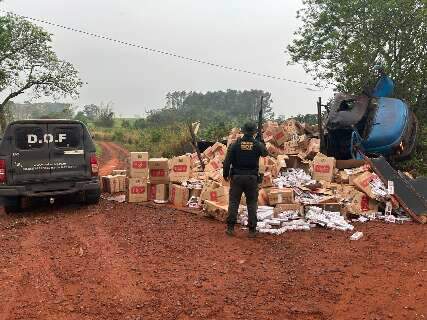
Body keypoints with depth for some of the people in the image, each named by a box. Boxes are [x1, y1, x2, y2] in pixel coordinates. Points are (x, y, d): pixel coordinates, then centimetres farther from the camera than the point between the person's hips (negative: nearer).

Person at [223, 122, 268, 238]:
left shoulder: (235, 144, -5)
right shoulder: (258, 144, -5)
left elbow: (227, 161, -4)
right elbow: (265, 153, 16)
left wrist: (226, 174, 9)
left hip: (237, 177, 0)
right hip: (252, 178, 0)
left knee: (234, 201, 8)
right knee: (252, 203, 8)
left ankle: (230, 227, 8)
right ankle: (252, 230, 11)